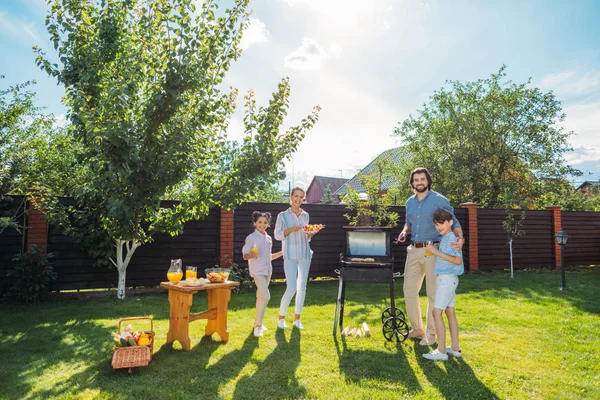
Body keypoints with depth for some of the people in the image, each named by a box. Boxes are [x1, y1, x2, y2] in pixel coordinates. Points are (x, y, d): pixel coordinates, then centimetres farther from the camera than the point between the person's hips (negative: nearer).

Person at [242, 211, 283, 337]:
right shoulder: (251, 238, -6)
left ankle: (257, 322, 27)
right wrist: (251, 255, -28)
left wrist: (282, 252, 13)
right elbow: (245, 255, -7)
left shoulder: (268, 238, 13)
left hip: (268, 270, 7)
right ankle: (258, 325, -7)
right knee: (265, 296, -17)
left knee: (261, 296, 14)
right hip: (257, 270, -7)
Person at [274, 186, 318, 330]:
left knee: (302, 288, 7)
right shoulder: (283, 215, 0)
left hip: (305, 254, 4)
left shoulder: (305, 215, 11)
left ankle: (297, 319, 20)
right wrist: (291, 229, -17)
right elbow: (277, 235, -3)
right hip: (290, 255, -4)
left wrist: (310, 234, -4)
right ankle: (281, 317, 12)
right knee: (291, 288, -9)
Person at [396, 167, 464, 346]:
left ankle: (431, 333, 17)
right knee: (409, 291, 10)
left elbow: (454, 222, -6)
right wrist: (404, 231, 2)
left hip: (433, 251, -6)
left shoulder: (440, 200, -5)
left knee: (433, 294, 2)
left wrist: (460, 237, -26)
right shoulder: (410, 202, 11)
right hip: (413, 251, 6)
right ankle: (417, 328, 27)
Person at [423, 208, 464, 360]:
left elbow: (458, 260, -25)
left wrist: (436, 252, -24)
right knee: (450, 312, 13)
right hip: (449, 279, 10)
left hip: (446, 279, -10)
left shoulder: (451, 238, -16)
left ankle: (441, 351, -5)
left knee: (437, 312, -9)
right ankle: (455, 348, 20)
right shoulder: (444, 238, 12)